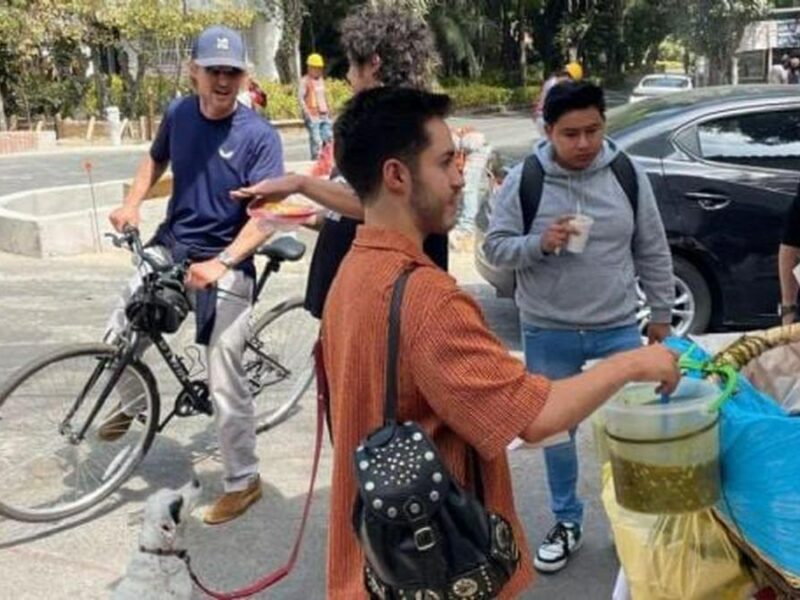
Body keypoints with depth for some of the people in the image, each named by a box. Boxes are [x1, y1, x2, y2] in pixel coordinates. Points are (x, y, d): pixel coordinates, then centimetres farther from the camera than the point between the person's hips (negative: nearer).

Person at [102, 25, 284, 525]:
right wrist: (133, 203, 5)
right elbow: (157, 159, 21)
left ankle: (243, 482, 16)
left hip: (227, 265, -5)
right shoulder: (178, 114, 0)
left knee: (226, 383, -2)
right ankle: (129, 404, 39)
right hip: (170, 248, 5)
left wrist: (221, 262, -34)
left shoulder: (259, 135, -15)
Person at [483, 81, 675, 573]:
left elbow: (653, 252, 4)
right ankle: (567, 522, 32)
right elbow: (496, 247, -6)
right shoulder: (523, 180, -9)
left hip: (618, 327, 1)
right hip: (548, 333, 0)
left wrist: (661, 314, 7)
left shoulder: (627, 175, -3)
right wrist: (539, 243, -24)